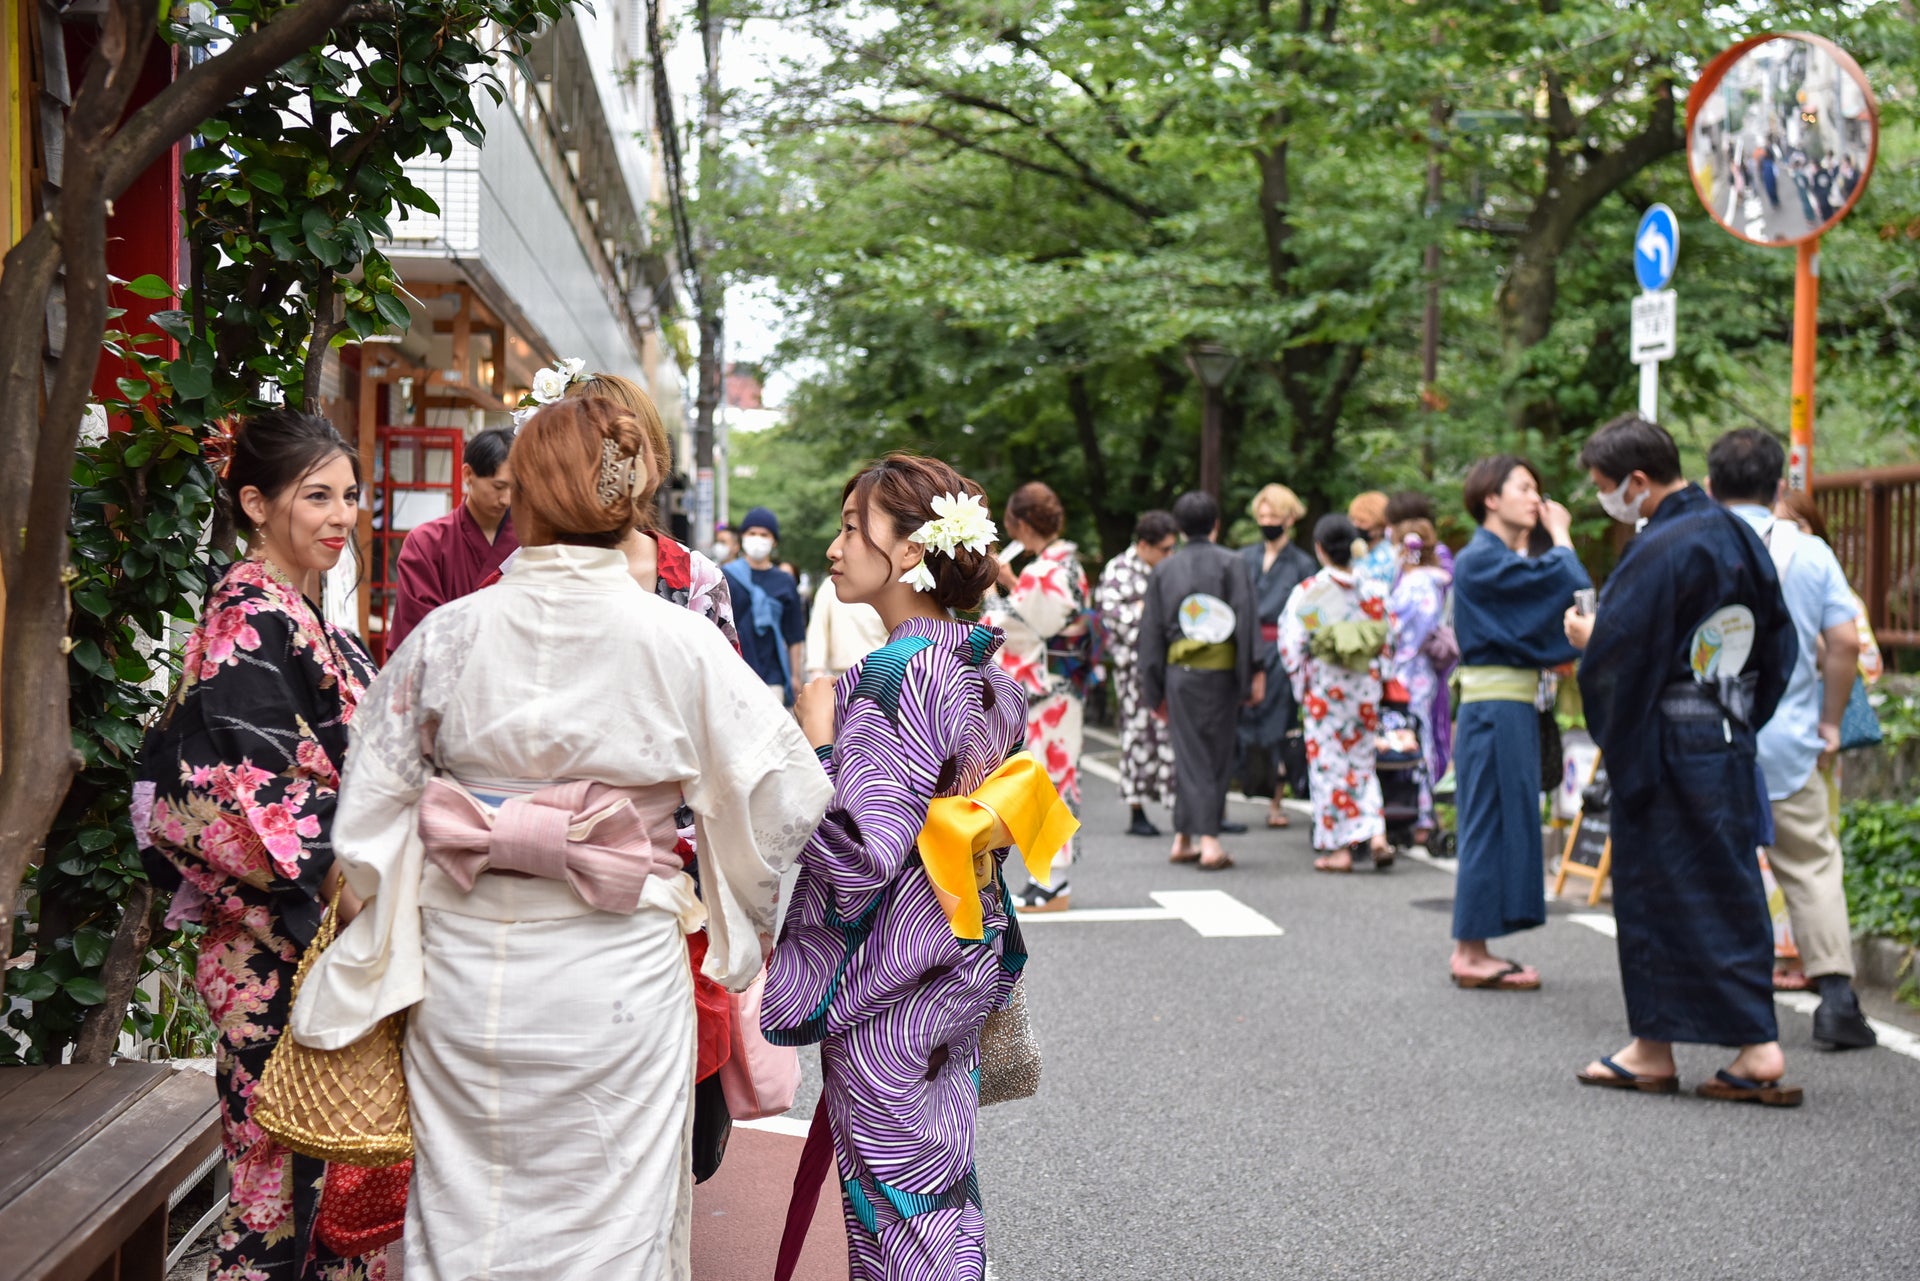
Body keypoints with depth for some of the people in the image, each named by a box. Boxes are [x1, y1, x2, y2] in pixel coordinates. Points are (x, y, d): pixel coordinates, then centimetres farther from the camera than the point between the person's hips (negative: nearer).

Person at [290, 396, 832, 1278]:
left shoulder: (450, 633, -3)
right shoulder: (680, 643, -9)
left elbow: (373, 804, 4)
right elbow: (783, 792, -3)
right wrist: (738, 916, 14)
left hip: (467, 968, 2)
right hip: (617, 976, -2)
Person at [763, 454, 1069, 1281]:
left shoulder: (894, 678, -22)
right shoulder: (989, 672, 5)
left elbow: (854, 858, -27)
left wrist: (817, 735, -18)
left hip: (887, 997, -9)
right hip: (964, 968, 9)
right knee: (947, 1193, 18)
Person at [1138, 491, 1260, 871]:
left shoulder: (1163, 570, 8)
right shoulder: (1231, 564, -2)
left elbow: (1151, 631, 10)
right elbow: (1246, 622, -9)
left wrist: (1153, 689, 14)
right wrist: (1253, 676, -7)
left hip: (1178, 672, 3)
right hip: (1220, 671, -3)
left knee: (1189, 755, 10)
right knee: (1215, 757, 3)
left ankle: (1183, 839, 9)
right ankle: (1208, 841, -4)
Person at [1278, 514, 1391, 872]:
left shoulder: (1307, 591, -10)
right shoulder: (1373, 589, 0)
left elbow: (1292, 644, -8)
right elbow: (1388, 638, 5)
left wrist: (1300, 683, 5)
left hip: (1324, 685, -3)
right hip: (1366, 685, 4)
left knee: (1329, 763, 3)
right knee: (1362, 762, 14)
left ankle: (1339, 848, 4)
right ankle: (1376, 835, -2)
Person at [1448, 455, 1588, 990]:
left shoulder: (1503, 559, 19)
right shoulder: (1481, 559, -14)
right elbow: (1567, 583, -21)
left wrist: (1529, 543, 10)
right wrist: (1560, 536, -3)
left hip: (1513, 708, 10)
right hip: (1496, 708, -10)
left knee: (1500, 825, 12)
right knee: (1493, 824, -6)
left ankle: (1471, 951, 17)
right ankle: (1472, 955, -1)